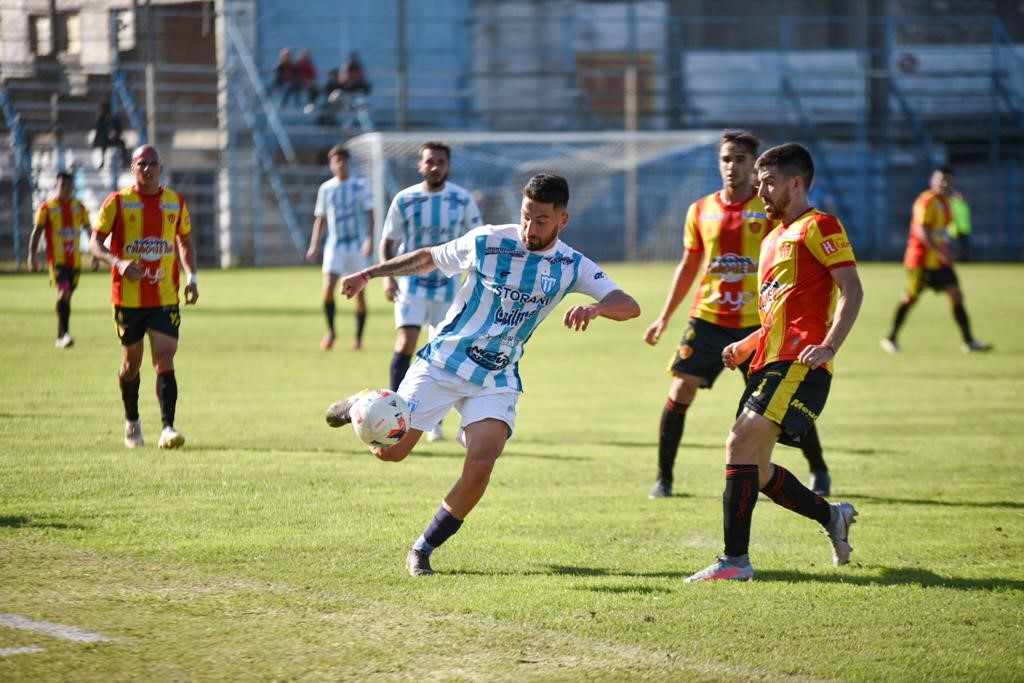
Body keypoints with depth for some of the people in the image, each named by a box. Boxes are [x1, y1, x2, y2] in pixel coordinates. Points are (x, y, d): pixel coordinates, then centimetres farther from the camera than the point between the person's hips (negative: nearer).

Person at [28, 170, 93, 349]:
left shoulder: (79, 207, 10)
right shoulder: (47, 207, -1)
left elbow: (88, 231, 18)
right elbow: (36, 233, -1)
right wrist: (32, 257, -9)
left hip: (75, 260, 4)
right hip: (57, 259, -4)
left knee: (66, 296, 11)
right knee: (64, 293, -21)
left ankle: (60, 337, 22)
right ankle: (64, 333, -26)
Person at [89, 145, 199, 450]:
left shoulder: (176, 202, 6)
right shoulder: (118, 201, -2)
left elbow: (185, 241, 19)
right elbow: (95, 242, -3)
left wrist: (192, 276, 4)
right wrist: (118, 263, -21)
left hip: (165, 297, 1)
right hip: (128, 296, -1)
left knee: (164, 361, -13)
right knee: (131, 363, 10)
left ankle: (168, 428, -18)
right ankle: (131, 422, 32)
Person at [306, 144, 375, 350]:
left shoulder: (361, 186, 0)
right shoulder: (326, 189, 7)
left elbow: (369, 215, -2)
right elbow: (320, 219, 13)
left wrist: (369, 240, -16)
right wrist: (314, 245, 6)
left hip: (357, 246, -1)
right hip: (335, 246, 1)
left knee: (359, 293, 2)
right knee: (328, 289, -16)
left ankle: (358, 337, 15)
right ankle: (330, 331, 2)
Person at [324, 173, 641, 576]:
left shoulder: (572, 267, -5)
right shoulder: (486, 242, -9)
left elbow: (629, 306, -14)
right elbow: (429, 258, 7)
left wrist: (594, 309, -35)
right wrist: (369, 274, 3)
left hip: (496, 380, 1)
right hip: (441, 363, -1)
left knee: (481, 463, -20)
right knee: (390, 451, -3)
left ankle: (424, 549, -1)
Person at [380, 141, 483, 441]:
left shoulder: (463, 200, -3)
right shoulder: (404, 200, -6)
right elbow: (387, 242, 2)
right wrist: (387, 276, -13)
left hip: (447, 286, 2)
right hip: (411, 284, -2)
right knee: (405, 344, -18)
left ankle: (434, 422, 15)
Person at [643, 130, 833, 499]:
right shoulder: (701, 210, 7)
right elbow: (688, 266, 16)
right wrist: (664, 317, 14)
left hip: (758, 321, -2)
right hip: (708, 317, 2)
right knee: (680, 392, -6)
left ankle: (819, 472, 20)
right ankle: (663, 478, 5)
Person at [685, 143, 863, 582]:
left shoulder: (818, 226, -2)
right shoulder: (773, 239, 26)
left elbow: (852, 290, -11)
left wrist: (829, 346, -23)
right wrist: (746, 347, 17)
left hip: (799, 365, -10)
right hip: (770, 364, 10)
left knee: (741, 443, -21)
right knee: (755, 470, 8)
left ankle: (735, 560, -22)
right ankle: (832, 516, 28)